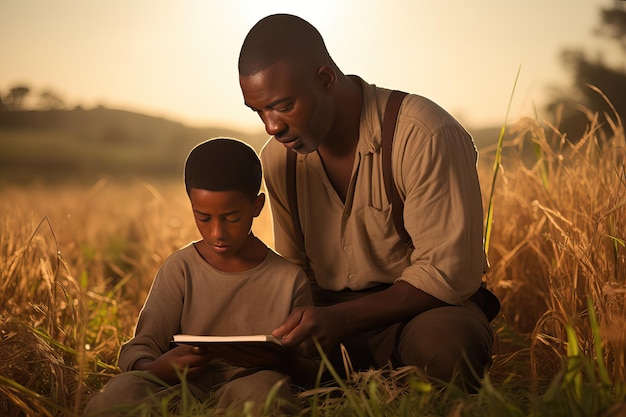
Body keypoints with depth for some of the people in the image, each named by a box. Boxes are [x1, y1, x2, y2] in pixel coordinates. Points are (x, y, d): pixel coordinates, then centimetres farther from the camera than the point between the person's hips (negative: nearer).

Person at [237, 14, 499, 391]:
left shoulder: (426, 136, -18)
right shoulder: (278, 158, 4)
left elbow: (449, 273, -19)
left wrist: (341, 319, -28)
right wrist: (297, 326, -8)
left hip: (423, 312, -4)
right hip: (330, 319, 5)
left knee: (445, 339, -39)